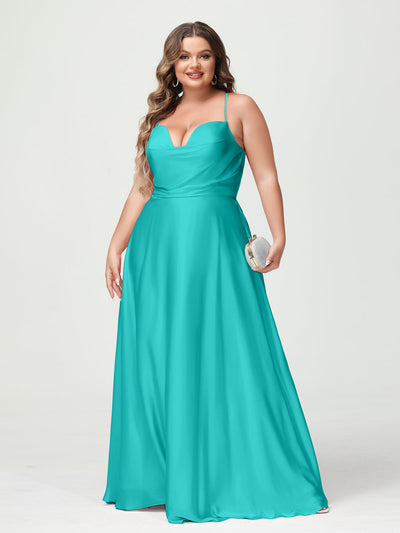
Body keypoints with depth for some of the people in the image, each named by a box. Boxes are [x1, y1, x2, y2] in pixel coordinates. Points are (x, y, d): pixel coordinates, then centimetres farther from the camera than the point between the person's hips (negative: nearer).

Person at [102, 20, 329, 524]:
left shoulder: (239, 108, 4)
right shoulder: (157, 117, 16)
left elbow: (267, 178, -1)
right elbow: (141, 190, 17)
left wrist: (278, 236, -13)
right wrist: (116, 247, 9)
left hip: (217, 245, -4)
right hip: (157, 249, 4)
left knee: (229, 358, -5)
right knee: (158, 362, 5)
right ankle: (164, 480, 15)